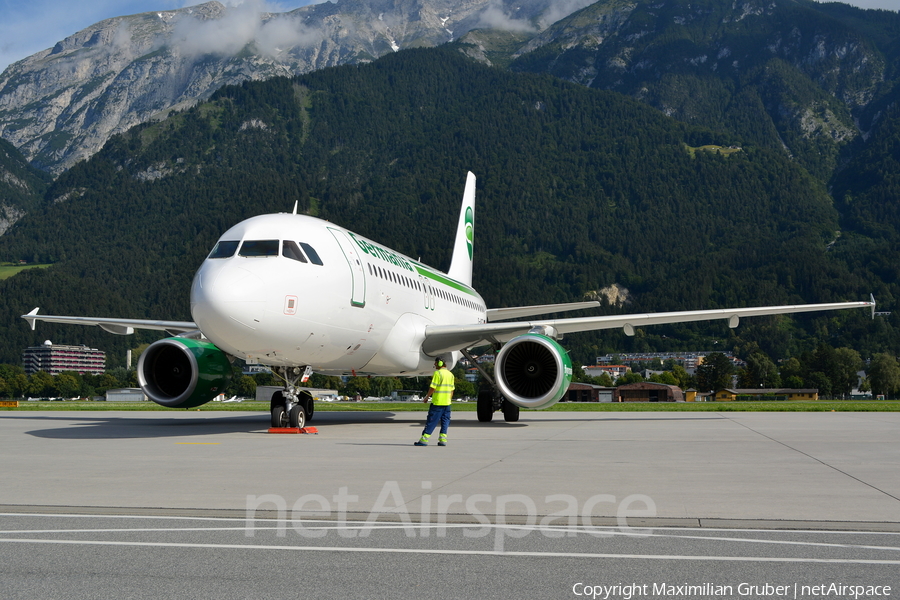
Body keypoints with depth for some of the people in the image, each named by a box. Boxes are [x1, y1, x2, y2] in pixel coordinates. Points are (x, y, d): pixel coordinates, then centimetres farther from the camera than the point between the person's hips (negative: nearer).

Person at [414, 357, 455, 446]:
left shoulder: (438, 373, -11)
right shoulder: (451, 375, 12)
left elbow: (432, 388, -14)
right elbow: (452, 390, 15)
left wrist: (426, 398, -3)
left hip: (437, 402, -6)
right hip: (447, 403, 6)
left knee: (431, 421, -4)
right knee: (445, 421, 10)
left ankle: (424, 439, -3)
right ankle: (443, 439, 6)